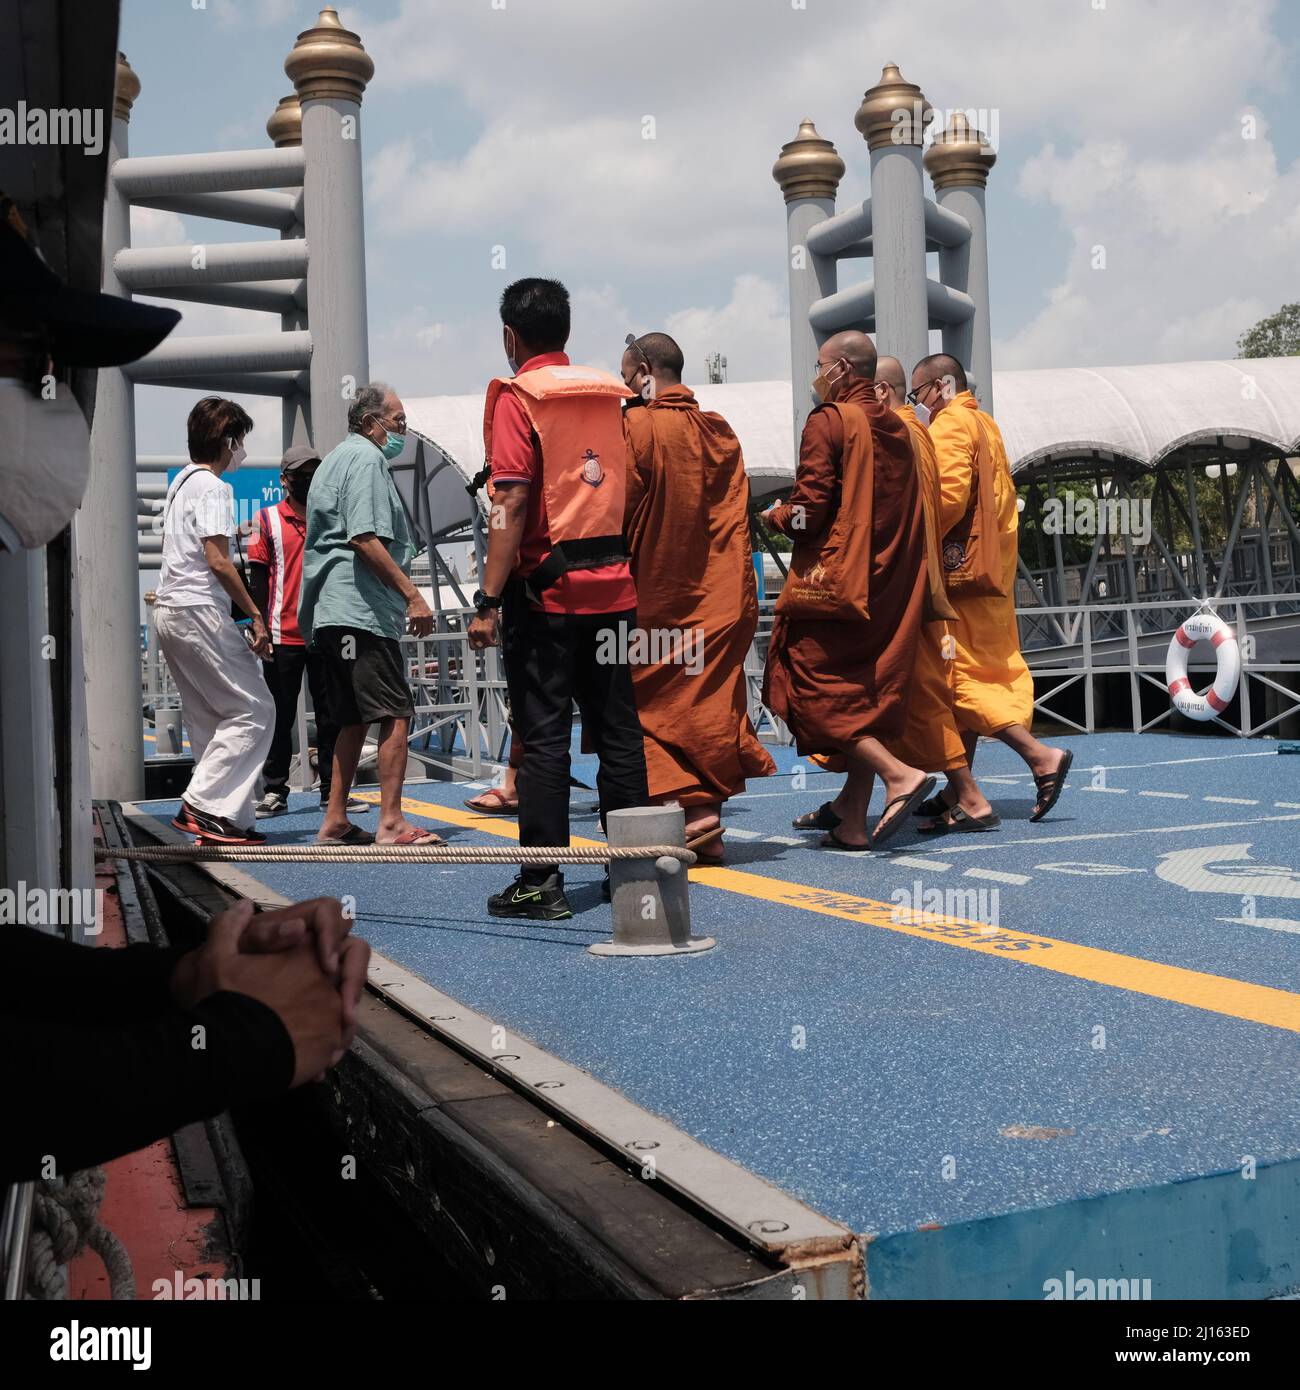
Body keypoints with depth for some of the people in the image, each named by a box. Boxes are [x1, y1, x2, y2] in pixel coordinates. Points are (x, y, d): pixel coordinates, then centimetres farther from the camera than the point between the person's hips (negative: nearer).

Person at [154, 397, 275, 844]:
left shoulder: (180, 482, 19)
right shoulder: (213, 487, -10)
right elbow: (218, 562, -17)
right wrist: (255, 616, -15)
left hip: (170, 611, 10)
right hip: (199, 611, -10)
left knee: (210, 720, 11)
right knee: (253, 709, -7)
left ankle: (227, 821, 11)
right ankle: (204, 804, -12)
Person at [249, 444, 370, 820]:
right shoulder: (267, 520, 3)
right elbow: (258, 578, 1)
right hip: (283, 634, -2)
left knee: (331, 714, 5)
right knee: (280, 716, 2)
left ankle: (333, 790, 11)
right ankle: (274, 792, 9)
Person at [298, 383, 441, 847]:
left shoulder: (334, 459, 25)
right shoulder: (366, 458, -7)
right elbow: (365, 539, -18)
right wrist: (412, 594, -18)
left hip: (331, 612, 11)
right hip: (361, 609, -11)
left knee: (355, 718, 13)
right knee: (396, 714, -10)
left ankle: (335, 822, 15)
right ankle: (391, 823, -13)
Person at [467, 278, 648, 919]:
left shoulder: (517, 396, -6)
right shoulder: (609, 392, 11)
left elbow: (513, 501, -15)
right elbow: (630, 489, 13)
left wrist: (488, 599, -15)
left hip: (546, 587, -5)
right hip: (613, 583, 5)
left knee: (544, 735, -2)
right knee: (617, 728, 9)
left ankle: (542, 882, 0)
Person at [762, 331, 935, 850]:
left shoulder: (828, 421, -9)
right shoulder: (898, 428, 13)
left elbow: (807, 513, -15)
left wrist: (774, 515, 7)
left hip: (832, 581, -7)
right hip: (889, 588, 7)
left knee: (813, 692, -1)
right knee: (867, 697, 9)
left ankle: (899, 774, -16)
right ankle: (853, 820, 10)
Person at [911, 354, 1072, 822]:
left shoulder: (950, 425, -9)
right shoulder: (985, 424, 20)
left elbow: (950, 495, -21)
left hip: (957, 570, -10)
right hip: (988, 570, 10)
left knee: (958, 677, -8)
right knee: (970, 674, 9)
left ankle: (1040, 755, -14)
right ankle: (959, 790, 11)